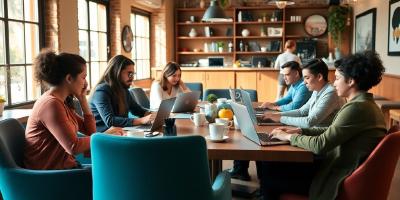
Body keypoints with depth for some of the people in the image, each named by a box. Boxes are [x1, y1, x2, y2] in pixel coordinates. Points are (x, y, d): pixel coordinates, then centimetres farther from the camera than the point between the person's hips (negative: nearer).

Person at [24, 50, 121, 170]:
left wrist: (83, 99, 5)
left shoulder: (62, 102, 10)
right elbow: (73, 147, -26)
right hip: (51, 175, -9)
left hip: (63, 166, 9)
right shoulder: (51, 104, -19)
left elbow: (90, 131, 12)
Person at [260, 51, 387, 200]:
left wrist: (289, 137, -8)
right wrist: (300, 131, 7)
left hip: (338, 181, -9)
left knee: (270, 175, -1)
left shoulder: (357, 108, -23)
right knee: (271, 163, 12)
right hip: (338, 168, 9)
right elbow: (333, 132, 17)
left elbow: (319, 145, -23)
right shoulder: (364, 104, 8)